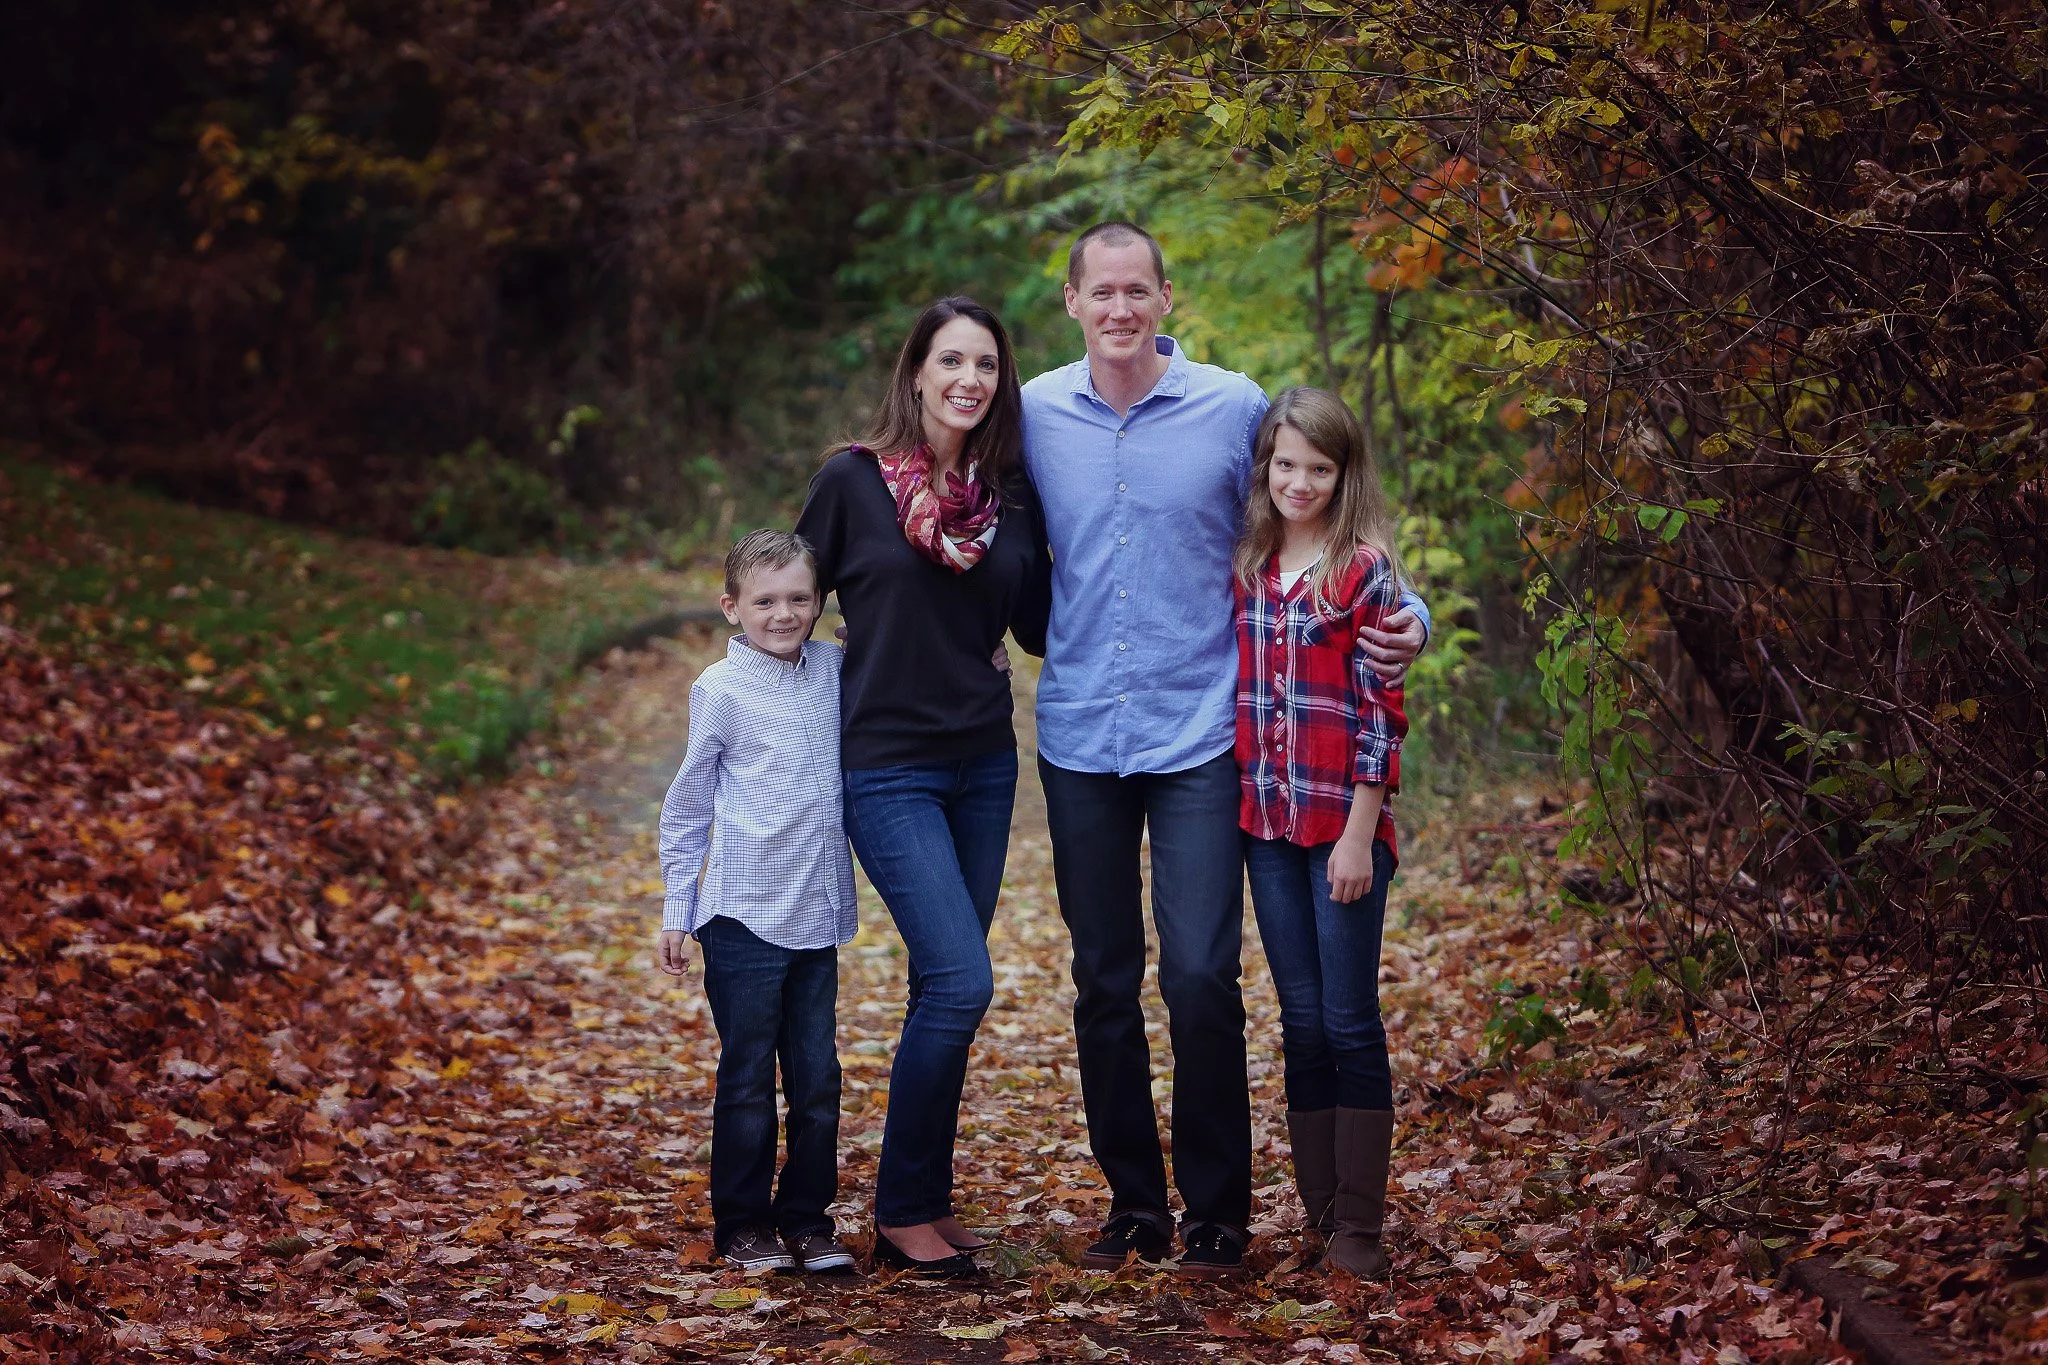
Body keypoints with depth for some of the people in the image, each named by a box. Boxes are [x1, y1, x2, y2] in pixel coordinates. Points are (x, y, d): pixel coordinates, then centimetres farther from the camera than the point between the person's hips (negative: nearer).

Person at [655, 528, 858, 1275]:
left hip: (817, 918, 4)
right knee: (748, 1081, 4)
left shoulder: (834, 670, 5)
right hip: (744, 917, -4)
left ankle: (808, 1221, 18)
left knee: (818, 1080, 7)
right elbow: (686, 807, 1)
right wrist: (676, 913, 1)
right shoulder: (722, 689, -6)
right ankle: (743, 1227, 15)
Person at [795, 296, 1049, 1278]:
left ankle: (926, 1204, 20)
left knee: (945, 988, 9)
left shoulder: (1010, 494, 6)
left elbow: (1037, 625, 11)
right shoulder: (852, 481, -6)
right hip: (887, 767, -5)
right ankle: (902, 1212, -1)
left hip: (983, 764, 5)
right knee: (961, 981, -15)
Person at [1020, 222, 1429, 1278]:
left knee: (1200, 977, -8)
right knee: (1102, 984, 10)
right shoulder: (1034, 415, 4)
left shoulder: (1236, 408, -2)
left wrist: (1400, 619, -10)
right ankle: (1134, 1200, 23)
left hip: (1199, 733, -2)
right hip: (1078, 739, 3)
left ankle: (1217, 1210, 8)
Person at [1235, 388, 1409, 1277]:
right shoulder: (1248, 568, 9)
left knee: (1350, 1022, -1)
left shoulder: (1365, 569, -6)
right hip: (1268, 825, 5)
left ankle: (1358, 1226, 4)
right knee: (1302, 1021, 10)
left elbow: (1382, 712, -9)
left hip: (1344, 828, -5)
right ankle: (1318, 1211, 17)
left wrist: (1358, 835, -13)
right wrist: (1237, 806, 7)